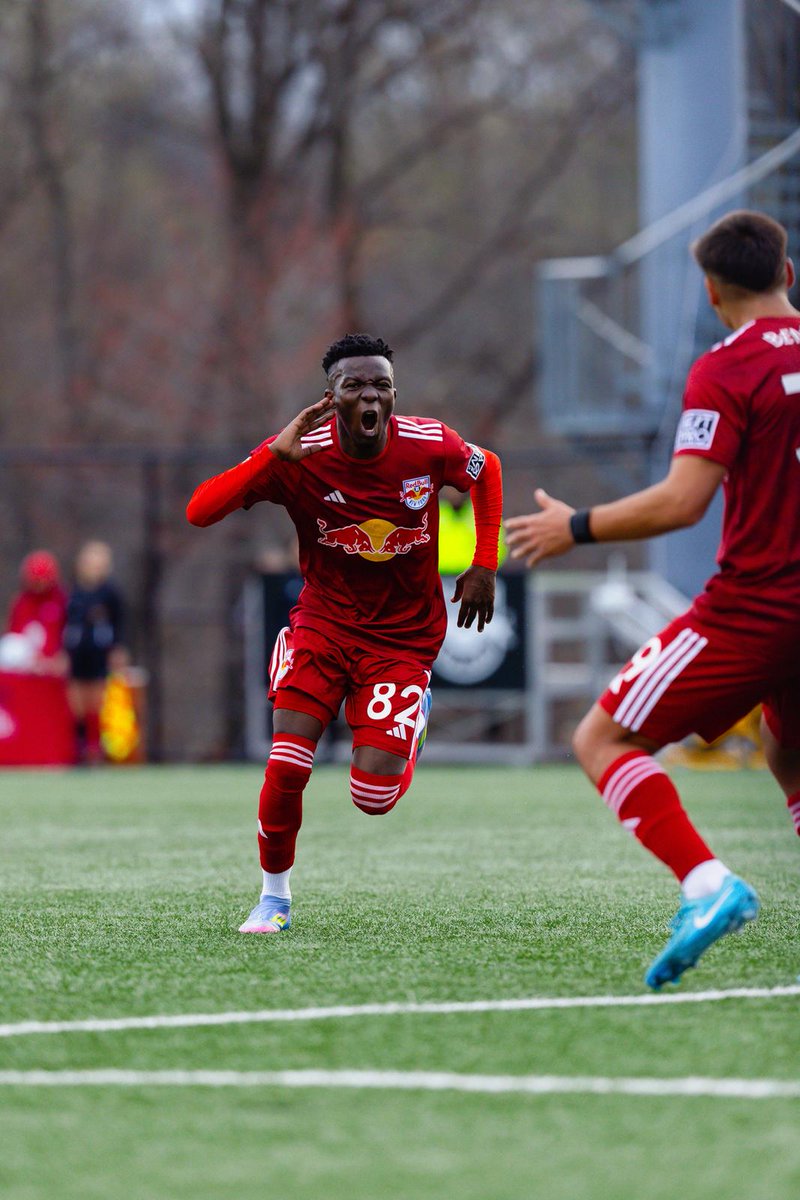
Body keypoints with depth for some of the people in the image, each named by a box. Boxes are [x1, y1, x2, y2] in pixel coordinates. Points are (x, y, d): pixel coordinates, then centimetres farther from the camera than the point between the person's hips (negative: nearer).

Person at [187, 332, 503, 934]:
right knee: (285, 767, -16)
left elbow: (487, 471, 10)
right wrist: (275, 455, -35)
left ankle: (414, 719, 25)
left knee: (373, 795, -11)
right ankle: (275, 898, 8)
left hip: (403, 638, 0)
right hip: (324, 623, 0)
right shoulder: (298, 456, -16)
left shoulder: (430, 446, -14)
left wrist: (485, 567, 3)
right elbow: (200, 511, -24)